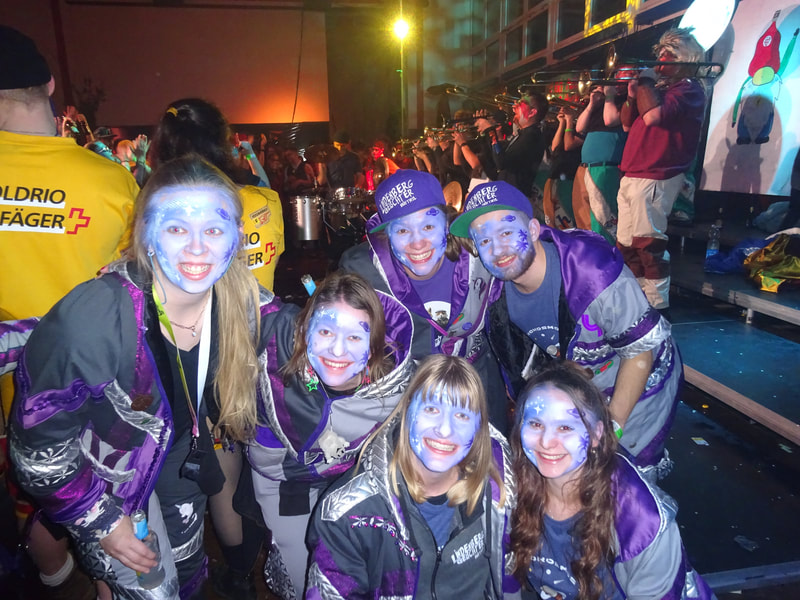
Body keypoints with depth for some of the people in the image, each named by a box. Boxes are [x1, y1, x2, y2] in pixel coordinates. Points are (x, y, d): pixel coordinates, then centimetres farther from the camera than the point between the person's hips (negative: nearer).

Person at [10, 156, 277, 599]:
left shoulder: (243, 302, -21)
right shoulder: (92, 318, -34)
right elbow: (37, 442, -21)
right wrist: (100, 521, -15)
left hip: (180, 460, 5)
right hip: (103, 472, -4)